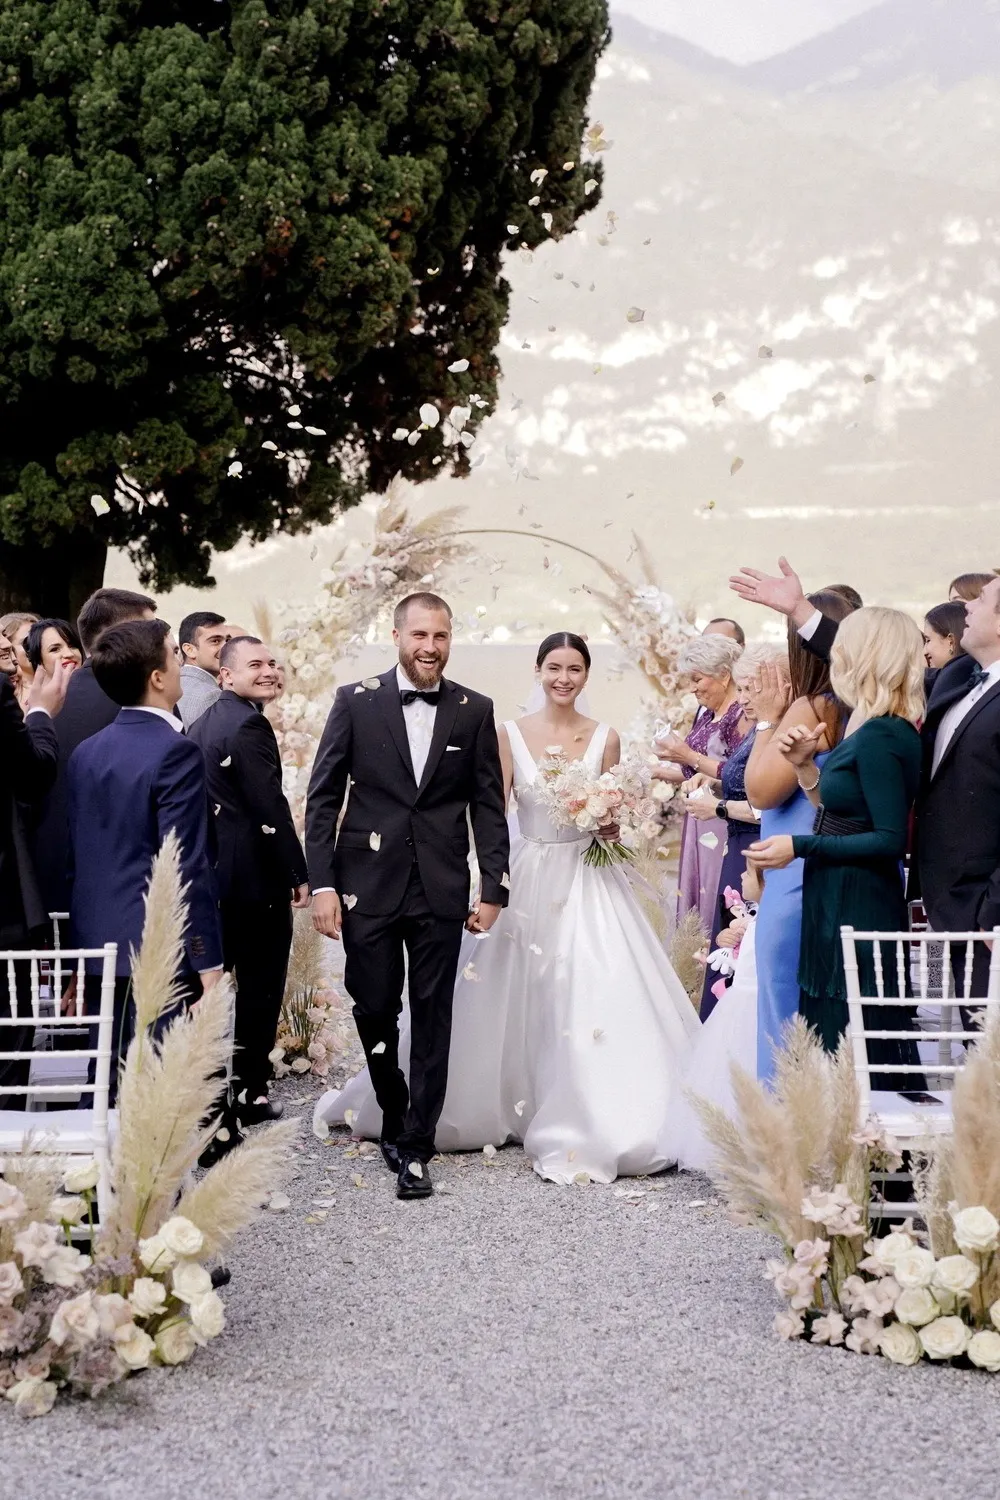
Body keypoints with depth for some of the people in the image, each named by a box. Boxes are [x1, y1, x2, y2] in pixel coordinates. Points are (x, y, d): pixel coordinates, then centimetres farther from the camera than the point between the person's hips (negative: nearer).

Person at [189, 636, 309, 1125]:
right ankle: (250, 1093, 7)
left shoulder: (199, 725, 12)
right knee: (260, 987, 1)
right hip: (256, 878, -9)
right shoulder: (249, 725, -17)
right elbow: (271, 808, -20)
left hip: (209, 873, 9)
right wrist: (299, 874, -13)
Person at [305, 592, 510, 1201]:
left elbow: (488, 804, 6)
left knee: (433, 1018, 2)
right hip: (369, 885, 0)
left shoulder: (475, 711, 4)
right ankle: (396, 1117, 30)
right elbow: (323, 796, 1)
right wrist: (323, 883, -6)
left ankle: (416, 1147, 10)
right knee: (374, 1009, 7)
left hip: (441, 888, 0)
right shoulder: (356, 702, 1)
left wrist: (495, 888, 0)